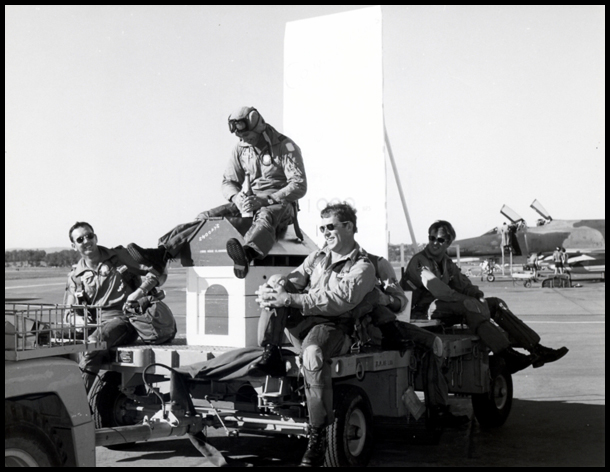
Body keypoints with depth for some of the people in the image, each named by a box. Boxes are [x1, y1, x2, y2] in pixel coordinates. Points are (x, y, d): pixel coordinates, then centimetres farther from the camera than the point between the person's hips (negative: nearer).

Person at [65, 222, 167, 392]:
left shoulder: (119, 256, 14)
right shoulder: (75, 277, 22)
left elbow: (158, 273, 10)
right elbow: (70, 313, 16)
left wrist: (139, 292, -7)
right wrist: (83, 319, -8)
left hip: (121, 319, -4)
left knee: (92, 343, -34)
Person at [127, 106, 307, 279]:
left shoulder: (286, 147, -8)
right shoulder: (241, 148, 10)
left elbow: (299, 186, -16)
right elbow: (228, 182, 12)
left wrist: (264, 201, -26)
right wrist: (237, 197, -14)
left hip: (280, 205, -6)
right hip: (250, 202, 6)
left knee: (265, 217, -42)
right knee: (207, 217, -14)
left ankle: (247, 255, -74)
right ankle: (162, 253, -27)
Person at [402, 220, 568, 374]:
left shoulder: (447, 263, 18)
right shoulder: (419, 261, -9)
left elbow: (462, 284, 9)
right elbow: (436, 289, -24)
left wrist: (478, 296, -14)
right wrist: (468, 300, -31)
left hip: (449, 305, 8)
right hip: (425, 309, -8)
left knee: (495, 304, -2)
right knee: (469, 305, -33)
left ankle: (536, 349, -11)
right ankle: (507, 356, -44)